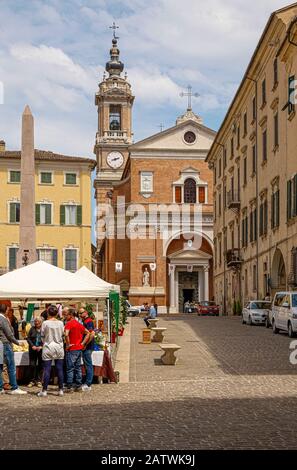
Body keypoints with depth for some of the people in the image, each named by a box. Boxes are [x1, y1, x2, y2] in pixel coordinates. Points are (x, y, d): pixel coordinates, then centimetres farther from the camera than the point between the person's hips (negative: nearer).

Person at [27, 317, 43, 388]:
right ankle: (32, 381, 8)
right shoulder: (32, 329, 6)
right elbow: (28, 338, 6)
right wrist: (32, 346, -8)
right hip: (33, 350, 2)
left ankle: (38, 381, 12)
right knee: (32, 365, -1)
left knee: (40, 365, 2)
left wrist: (41, 346, -13)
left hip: (41, 350, -1)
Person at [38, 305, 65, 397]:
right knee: (59, 369, 6)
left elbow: (42, 336, 0)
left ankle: (44, 390, 2)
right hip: (59, 347, 2)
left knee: (47, 369, 0)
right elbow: (63, 335, 7)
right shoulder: (60, 323, -1)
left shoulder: (45, 323, -8)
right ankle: (61, 390, 8)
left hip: (48, 347, -2)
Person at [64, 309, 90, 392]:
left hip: (72, 349, -7)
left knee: (70, 368, -2)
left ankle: (70, 386, -1)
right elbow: (87, 333, 18)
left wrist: (68, 344, -15)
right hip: (79, 349, 7)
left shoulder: (69, 323, -11)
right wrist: (82, 343, 12)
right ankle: (79, 386, 14)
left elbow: (66, 334, -27)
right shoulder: (79, 324, 12)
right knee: (78, 368, 11)